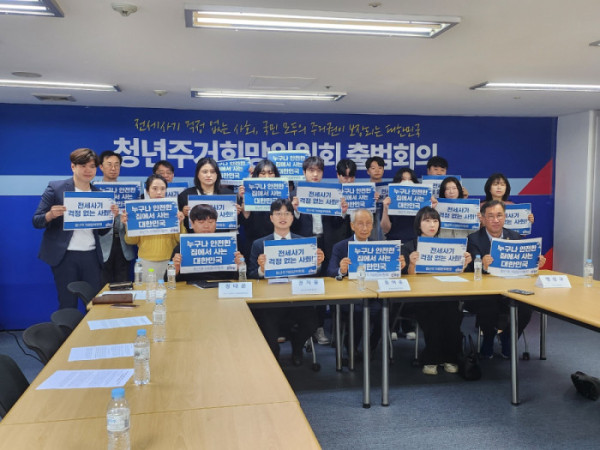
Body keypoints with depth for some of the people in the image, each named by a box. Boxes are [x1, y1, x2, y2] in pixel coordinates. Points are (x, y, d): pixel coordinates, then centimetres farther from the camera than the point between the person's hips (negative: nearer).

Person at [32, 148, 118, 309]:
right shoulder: (56, 188, 0)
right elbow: (36, 221, 0)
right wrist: (51, 215, -21)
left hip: (91, 255, 3)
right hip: (65, 256, -3)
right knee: (68, 306, 3)